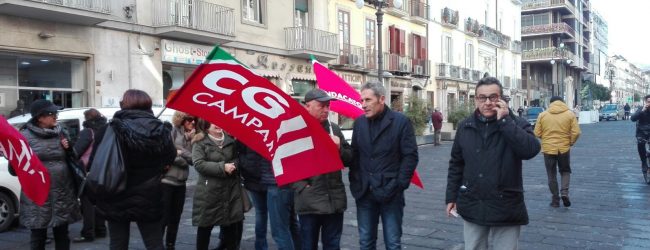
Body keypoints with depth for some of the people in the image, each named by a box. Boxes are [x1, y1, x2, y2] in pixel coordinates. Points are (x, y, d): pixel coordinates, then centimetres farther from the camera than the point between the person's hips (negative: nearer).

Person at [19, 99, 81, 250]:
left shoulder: (61, 133, 9)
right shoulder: (26, 136, -4)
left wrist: (68, 149, -1)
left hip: (63, 194, 4)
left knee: (62, 234, 12)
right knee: (38, 236, 5)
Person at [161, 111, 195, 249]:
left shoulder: (191, 137, 12)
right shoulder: (172, 130, -5)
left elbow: (193, 159, 0)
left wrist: (181, 152, -12)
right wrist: (183, 160, -10)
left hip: (180, 182, 6)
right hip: (166, 180, -6)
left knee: (175, 218, 12)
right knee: (163, 217, -5)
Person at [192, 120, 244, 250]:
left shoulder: (231, 140, 8)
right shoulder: (200, 142, -4)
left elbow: (238, 159, 15)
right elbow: (199, 164, -15)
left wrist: (233, 165, -9)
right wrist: (222, 167, -20)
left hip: (231, 189, 3)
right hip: (209, 192, -3)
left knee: (232, 224, 8)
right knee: (205, 226, 8)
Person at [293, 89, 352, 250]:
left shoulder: (334, 129, 11)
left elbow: (349, 160, 13)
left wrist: (340, 148, -6)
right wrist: (301, 186, -13)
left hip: (334, 200, 4)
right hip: (309, 201, -4)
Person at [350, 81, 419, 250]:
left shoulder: (401, 121, -6)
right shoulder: (359, 123, 8)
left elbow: (410, 156, -7)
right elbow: (354, 154, 11)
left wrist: (399, 185, -11)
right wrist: (355, 182, 3)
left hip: (390, 192, -4)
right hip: (364, 193, 4)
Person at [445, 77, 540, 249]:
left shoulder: (517, 124, -5)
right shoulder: (465, 127, 4)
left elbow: (531, 150, -24)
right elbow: (456, 165, 10)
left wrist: (504, 120, -22)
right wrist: (451, 197, 9)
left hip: (506, 209, -3)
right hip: (472, 207, 3)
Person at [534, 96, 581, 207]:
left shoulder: (543, 115, -1)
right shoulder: (569, 114, -3)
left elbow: (537, 133, -1)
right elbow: (576, 132, -8)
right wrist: (571, 142, 10)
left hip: (548, 148, 0)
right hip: (564, 148, 0)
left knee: (552, 175, 11)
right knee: (565, 171, 19)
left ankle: (555, 199, 14)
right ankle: (564, 192, -1)